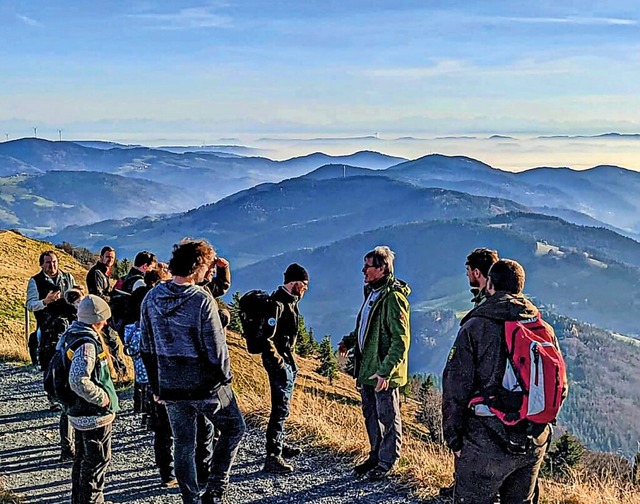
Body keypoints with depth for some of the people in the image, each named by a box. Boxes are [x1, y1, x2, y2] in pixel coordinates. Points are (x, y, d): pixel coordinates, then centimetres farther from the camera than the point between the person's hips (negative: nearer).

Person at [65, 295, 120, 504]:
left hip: (80, 410, 10)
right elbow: (79, 381, -33)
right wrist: (102, 397, -21)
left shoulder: (72, 334, 7)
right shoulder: (87, 344, -25)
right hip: (94, 412, -10)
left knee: (83, 457, 22)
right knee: (98, 459, 3)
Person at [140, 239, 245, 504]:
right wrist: (224, 377, 0)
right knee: (234, 428, 17)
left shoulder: (152, 297, 0)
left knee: (183, 445, 16)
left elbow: (146, 347, 7)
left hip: (170, 388, 5)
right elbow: (216, 347, -17)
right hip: (205, 385, -5)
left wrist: (156, 385, 16)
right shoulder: (202, 299, -19)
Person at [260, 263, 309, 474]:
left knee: (282, 405, 22)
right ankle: (273, 458, -8)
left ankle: (279, 443, 37)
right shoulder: (278, 303, -20)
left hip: (285, 358, 10)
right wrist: (277, 359, -21)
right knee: (281, 407, -10)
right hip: (278, 361, -10)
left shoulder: (289, 301, 12)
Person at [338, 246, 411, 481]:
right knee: (371, 414, 20)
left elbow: (401, 340, -23)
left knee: (387, 417, 7)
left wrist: (385, 371, -26)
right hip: (367, 368, 9)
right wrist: (349, 340, 9)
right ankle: (375, 455, 35)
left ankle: (387, 462, 21)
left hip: (384, 374, -9)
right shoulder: (373, 292, 9)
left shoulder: (393, 297, -21)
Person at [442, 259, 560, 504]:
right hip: (534, 446, 5)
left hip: (486, 445, -5)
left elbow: (455, 387, -12)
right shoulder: (544, 329, 4)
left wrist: (454, 438, -4)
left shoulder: (475, 327, -10)